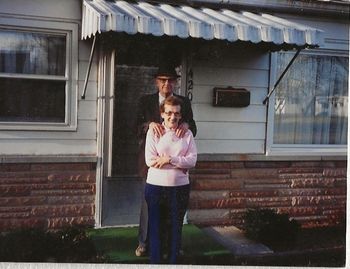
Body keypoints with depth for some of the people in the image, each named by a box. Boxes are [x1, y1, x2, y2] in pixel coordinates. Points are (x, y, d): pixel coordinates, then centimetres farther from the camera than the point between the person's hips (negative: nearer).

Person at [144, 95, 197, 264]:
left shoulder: (187, 134, 4)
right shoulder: (153, 132, -1)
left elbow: (192, 160, -6)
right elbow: (150, 160, -12)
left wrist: (169, 159, -17)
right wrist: (180, 163, -12)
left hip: (180, 187, 2)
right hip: (156, 186, -2)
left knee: (176, 227, 10)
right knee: (156, 226, 7)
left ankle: (173, 261, 25)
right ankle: (154, 261, 21)